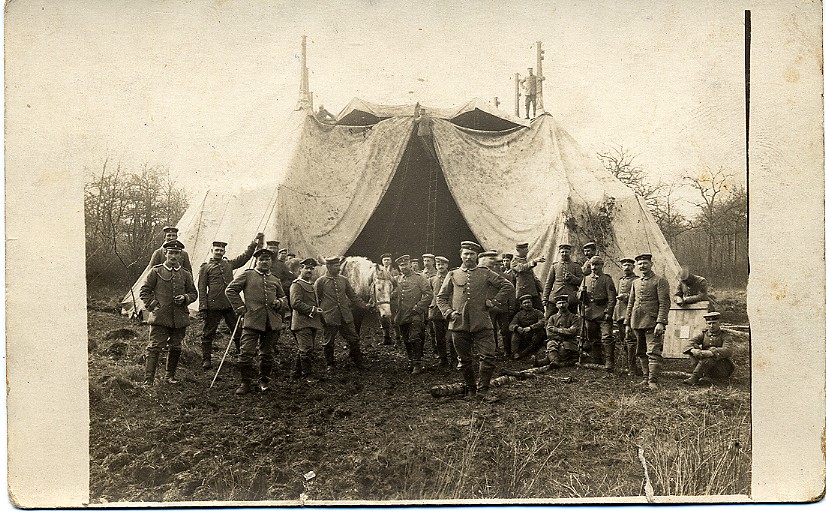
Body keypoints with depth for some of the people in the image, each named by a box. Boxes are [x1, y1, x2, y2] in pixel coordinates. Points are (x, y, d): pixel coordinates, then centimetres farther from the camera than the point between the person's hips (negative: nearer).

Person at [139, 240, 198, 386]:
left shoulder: (185, 274, 9)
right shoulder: (156, 271, 2)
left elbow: (193, 293, 16)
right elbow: (144, 291, 5)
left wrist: (185, 298, -5)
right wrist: (153, 306, -5)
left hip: (179, 318, 3)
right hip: (160, 317, -3)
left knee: (175, 348, 10)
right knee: (155, 347, -7)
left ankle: (170, 376, 24)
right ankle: (148, 378, -5)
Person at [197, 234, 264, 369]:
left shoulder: (229, 264, 15)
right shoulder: (205, 267, 4)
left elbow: (245, 256, 17)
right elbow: (202, 289, 0)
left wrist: (255, 243, 5)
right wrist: (203, 308, -7)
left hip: (231, 304, 4)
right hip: (213, 306, -4)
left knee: (238, 332, 7)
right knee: (208, 334, 3)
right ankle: (206, 359, 12)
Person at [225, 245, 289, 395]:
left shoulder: (275, 280, 18)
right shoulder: (247, 275, 7)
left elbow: (283, 297, 28)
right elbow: (230, 290, 5)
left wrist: (280, 303, 3)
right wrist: (241, 308, -1)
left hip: (272, 322, 4)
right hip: (252, 320, -3)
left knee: (267, 353, 10)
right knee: (246, 352, -9)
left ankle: (264, 381, 25)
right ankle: (245, 383, 3)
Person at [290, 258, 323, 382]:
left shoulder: (311, 286, 23)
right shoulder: (296, 285, -7)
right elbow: (295, 303, -19)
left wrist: (318, 310, 17)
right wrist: (312, 310, -17)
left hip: (312, 323, 9)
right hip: (302, 323, -9)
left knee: (305, 349, 12)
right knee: (306, 349, -11)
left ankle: (296, 372, 22)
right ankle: (307, 375, -3)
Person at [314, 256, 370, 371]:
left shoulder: (343, 280, 9)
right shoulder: (320, 282, -3)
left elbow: (353, 295, 15)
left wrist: (364, 305, 7)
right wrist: (319, 314, -3)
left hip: (346, 316, 4)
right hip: (329, 317, -3)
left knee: (353, 340, 5)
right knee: (329, 343, 6)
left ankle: (358, 362, 18)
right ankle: (330, 365, 23)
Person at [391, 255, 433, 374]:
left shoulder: (419, 278, -1)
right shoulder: (397, 280, 14)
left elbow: (429, 294, -7)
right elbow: (393, 297, 21)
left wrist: (418, 307, -13)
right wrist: (395, 314, 11)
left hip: (415, 316, -5)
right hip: (401, 317, 5)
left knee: (415, 339, -10)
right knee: (406, 341, 11)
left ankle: (417, 364, -4)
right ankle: (410, 361, 24)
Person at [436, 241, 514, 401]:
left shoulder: (486, 274, 7)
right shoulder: (452, 275, 11)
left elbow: (508, 286, 9)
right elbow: (440, 297, 14)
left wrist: (494, 301, 2)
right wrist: (448, 312, -1)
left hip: (482, 323, -1)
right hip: (459, 324, 1)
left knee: (488, 356, -8)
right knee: (464, 359, 8)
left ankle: (483, 390, 4)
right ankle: (470, 389, 23)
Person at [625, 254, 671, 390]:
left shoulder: (660, 281, -3)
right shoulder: (635, 282, 16)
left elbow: (665, 303, -10)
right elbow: (630, 304, 19)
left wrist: (660, 323, -19)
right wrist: (627, 323, 15)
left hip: (652, 323, -7)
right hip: (637, 324, 7)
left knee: (653, 352, -9)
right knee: (642, 353, 12)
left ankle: (653, 381, -11)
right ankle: (646, 378, 20)